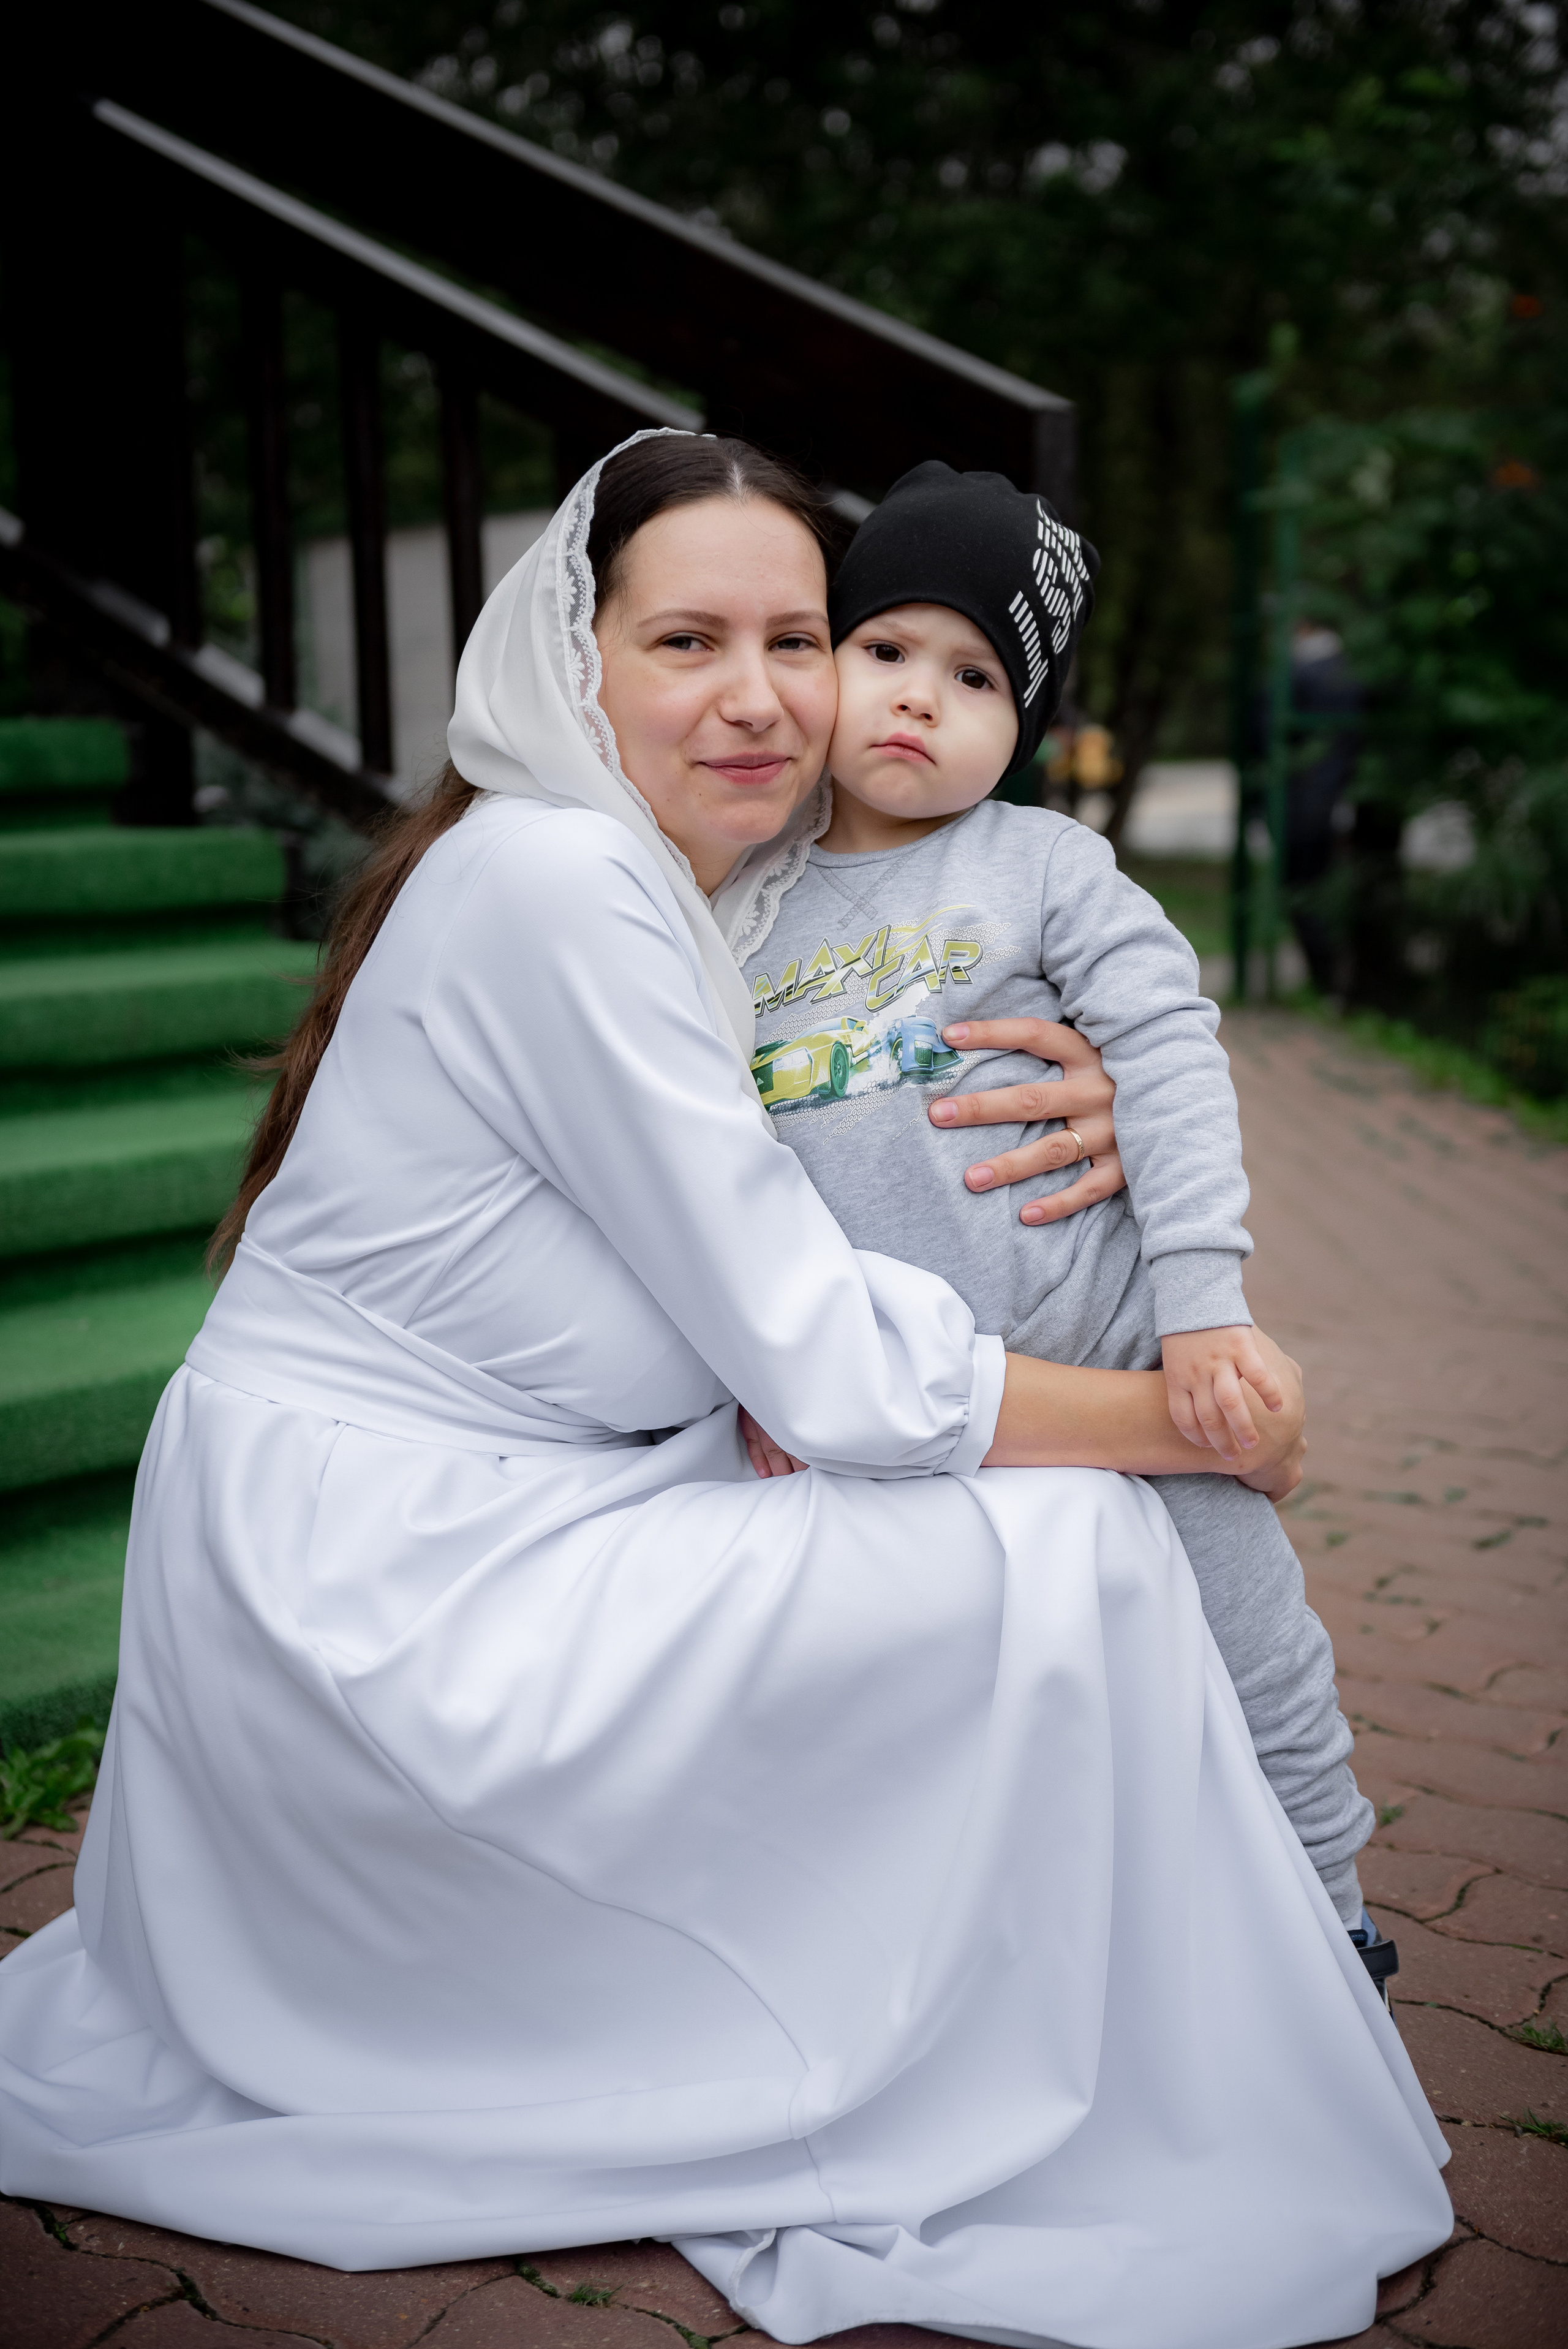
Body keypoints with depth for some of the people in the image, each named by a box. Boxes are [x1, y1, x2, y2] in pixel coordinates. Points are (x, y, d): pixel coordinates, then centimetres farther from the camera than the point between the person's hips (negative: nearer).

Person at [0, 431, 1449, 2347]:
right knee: (1067, 1559, -15)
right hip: (376, 1596, -10)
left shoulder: (663, 889, 10)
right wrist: (1188, 1420, -9)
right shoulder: (562, 882, -21)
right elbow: (830, 1373, -22)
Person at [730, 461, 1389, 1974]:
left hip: (1122, 1362, -2)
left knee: (1247, 1658, 9)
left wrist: (1203, 1299, -17)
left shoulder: (1045, 863, -1)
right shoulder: (742, 910, 6)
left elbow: (1167, 1054, -8)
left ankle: (1323, 1928, 33)